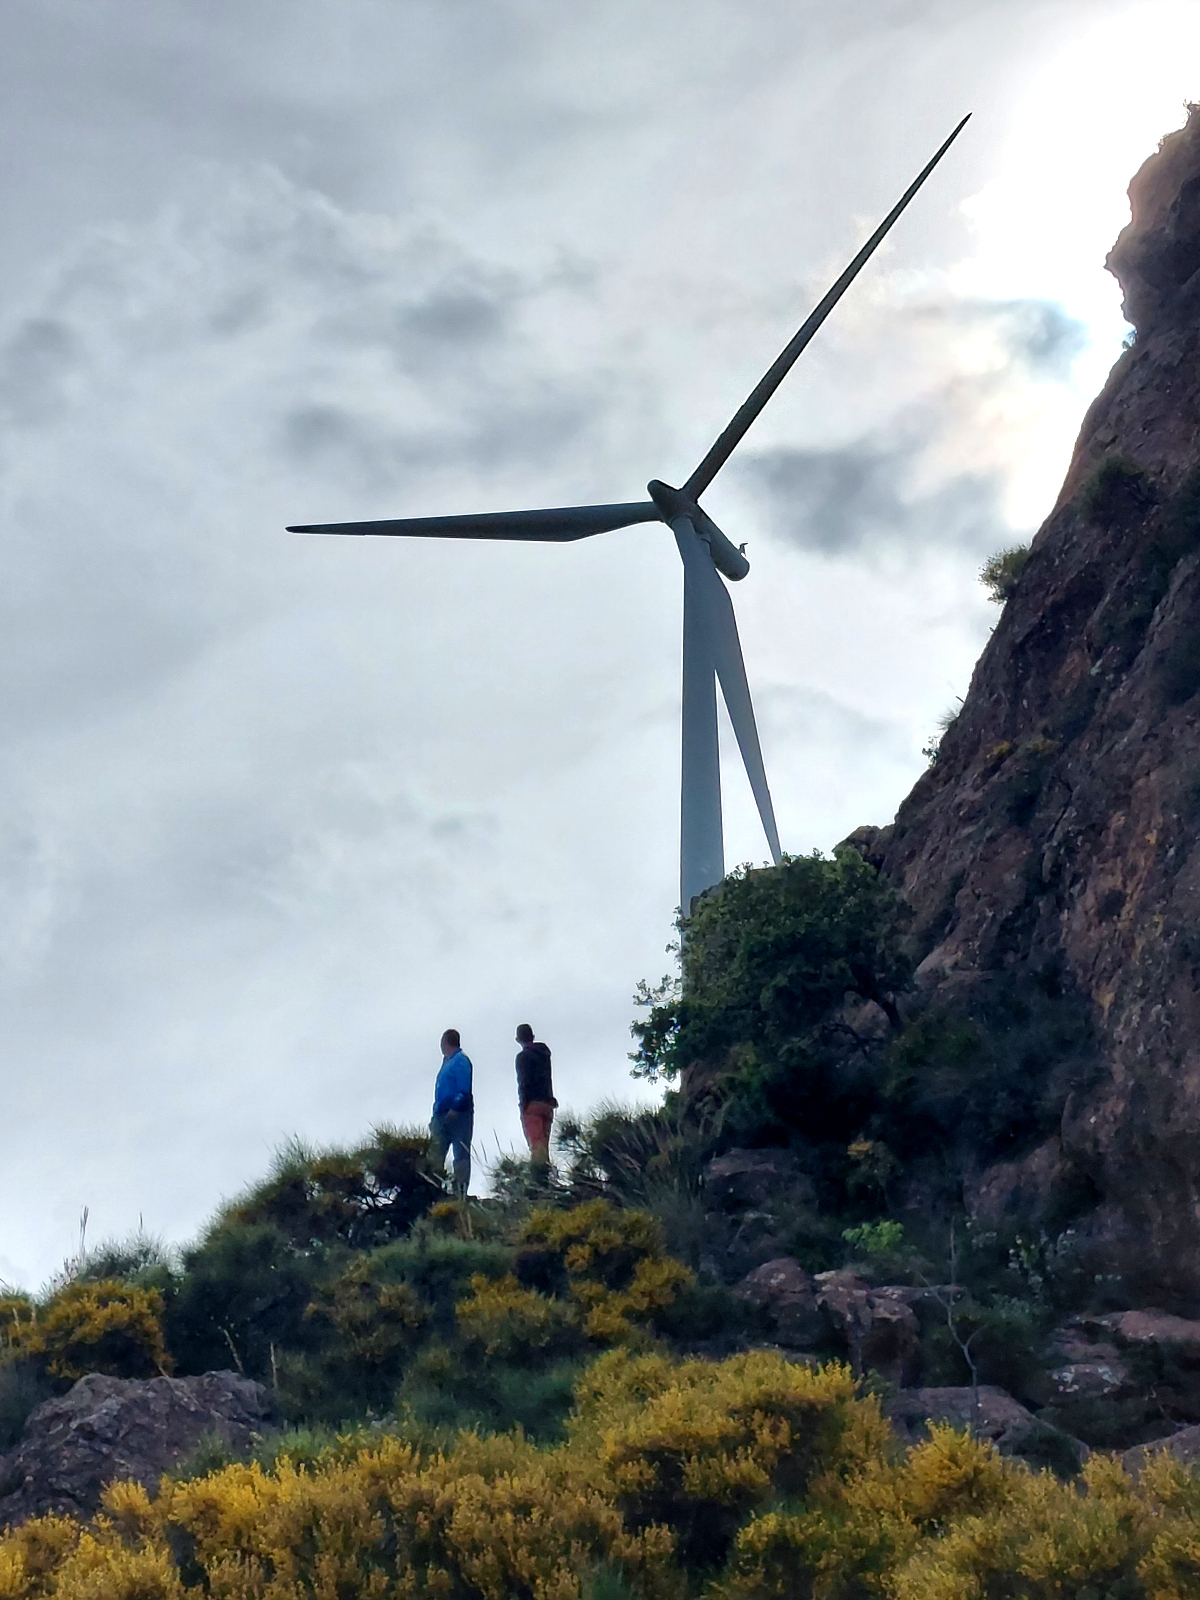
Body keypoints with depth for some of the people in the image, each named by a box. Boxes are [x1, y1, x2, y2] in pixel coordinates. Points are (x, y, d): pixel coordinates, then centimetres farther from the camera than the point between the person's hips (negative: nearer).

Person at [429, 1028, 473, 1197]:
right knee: (435, 1154, 6)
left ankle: (460, 1192, -4)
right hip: (442, 1116, 9)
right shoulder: (447, 1061, 19)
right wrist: (436, 1115, 17)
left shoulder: (461, 1061, -9)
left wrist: (455, 1109, -25)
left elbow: (465, 1090, -17)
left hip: (457, 1115, -9)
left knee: (461, 1155, -4)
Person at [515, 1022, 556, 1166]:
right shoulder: (544, 1054, 18)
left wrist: (523, 1103, -15)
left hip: (532, 1104, -7)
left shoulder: (523, 1056, -5)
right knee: (544, 1144, 8)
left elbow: (524, 1082, -14)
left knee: (535, 1144, -15)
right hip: (547, 1103, 7)